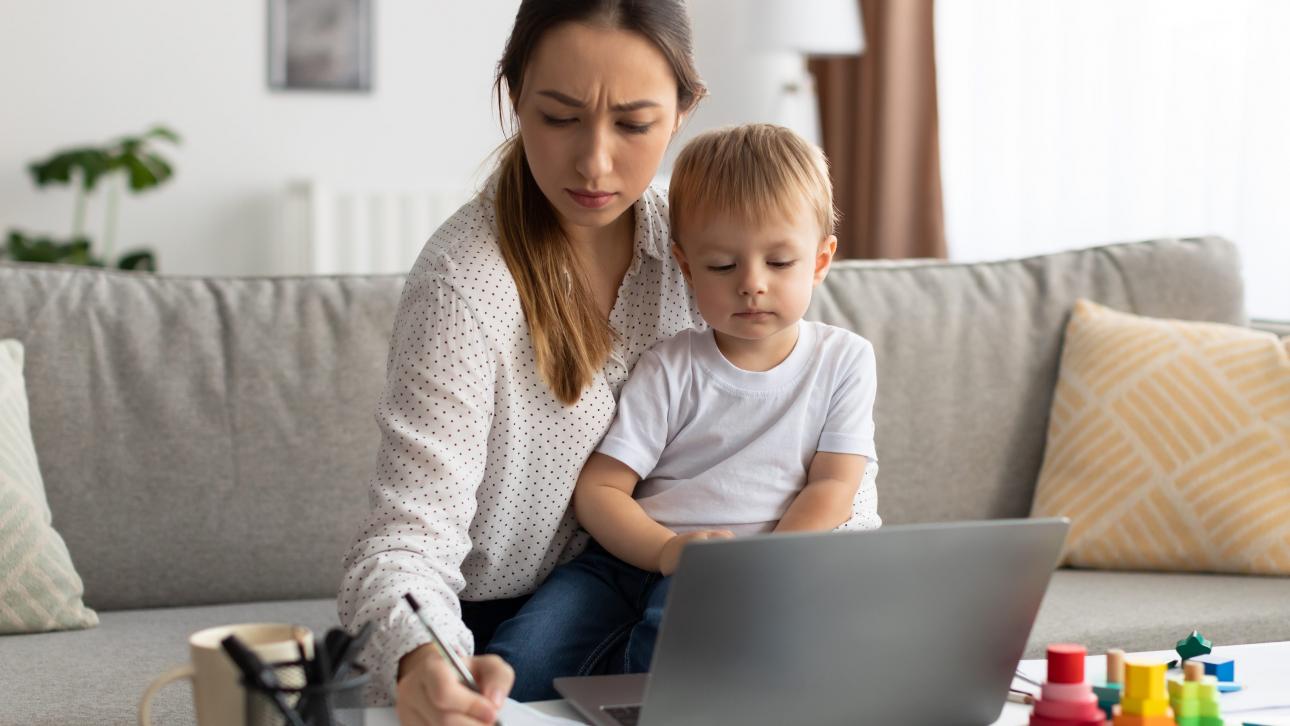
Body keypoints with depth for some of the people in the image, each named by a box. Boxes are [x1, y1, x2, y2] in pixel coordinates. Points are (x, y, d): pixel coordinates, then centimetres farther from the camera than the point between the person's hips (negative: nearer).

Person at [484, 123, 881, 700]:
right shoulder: (671, 369, 6)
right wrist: (667, 550, -20)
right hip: (642, 551, 2)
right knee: (519, 658, -23)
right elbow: (598, 487, 0)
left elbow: (832, 486, 0)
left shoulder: (842, 360, 8)